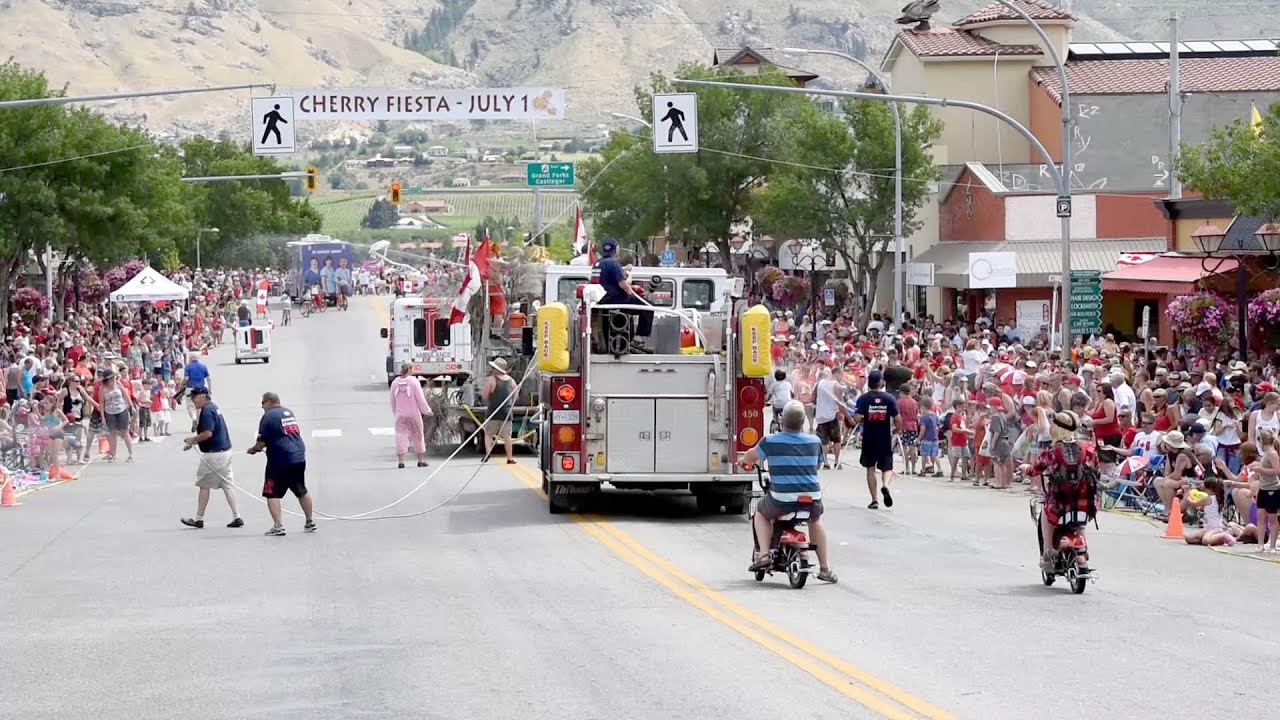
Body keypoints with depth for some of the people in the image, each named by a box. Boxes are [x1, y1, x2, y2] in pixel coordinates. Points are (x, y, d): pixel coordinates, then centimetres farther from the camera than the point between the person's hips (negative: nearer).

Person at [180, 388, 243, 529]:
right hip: (225, 450, 9)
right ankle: (236, 517, 5)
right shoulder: (214, 408, 15)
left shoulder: (207, 411, -17)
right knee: (227, 484, 9)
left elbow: (207, 433, -25)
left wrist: (192, 440, -11)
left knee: (204, 485, 2)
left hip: (213, 454, -9)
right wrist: (194, 442, 15)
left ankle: (199, 519, 9)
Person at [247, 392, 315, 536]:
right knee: (301, 492, 21)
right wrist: (260, 447, 24)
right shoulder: (289, 413, 16)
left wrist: (253, 450, 9)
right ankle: (310, 523, 30)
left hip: (280, 461, -7)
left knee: (272, 494, -1)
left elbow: (262, 442, -12)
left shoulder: (269, 416, -9)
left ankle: (278, 526, -12)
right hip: (299, 458, 7)